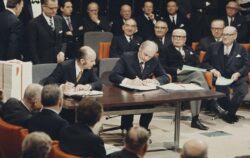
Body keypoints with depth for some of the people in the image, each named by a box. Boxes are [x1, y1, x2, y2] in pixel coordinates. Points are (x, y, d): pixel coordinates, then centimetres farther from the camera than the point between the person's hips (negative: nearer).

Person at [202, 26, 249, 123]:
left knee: (243, 88, -33)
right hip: (220, 77, -1)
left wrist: (238, 73, -11)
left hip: (236, 78, 1)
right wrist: (213, 70, -5)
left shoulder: (241, 49, 16)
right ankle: (231, 113, -15)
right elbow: (205, 62, 15)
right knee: (222, 88, -36)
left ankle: (229, 114, -19)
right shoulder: (214, 47, 15)